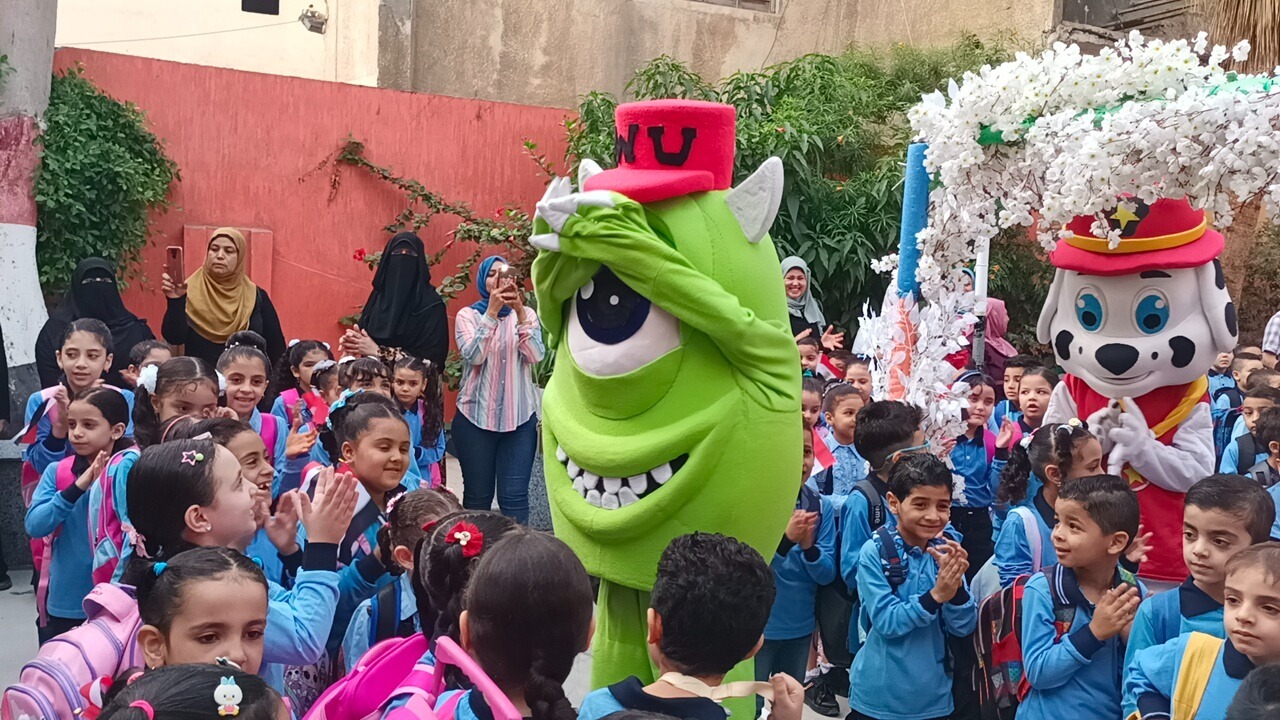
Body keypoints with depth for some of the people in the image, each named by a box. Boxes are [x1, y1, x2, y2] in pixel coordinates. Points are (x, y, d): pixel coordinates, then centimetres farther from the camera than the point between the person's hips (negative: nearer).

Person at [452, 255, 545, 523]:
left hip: (519, 417, 1)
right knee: (478, 496, 4)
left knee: (515, 497, -5)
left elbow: (536, 356, -9)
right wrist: (492, 311, -22)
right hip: (476, 416, -1)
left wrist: (520, 312, -21)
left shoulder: (527, 314, 7)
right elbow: (473, 355, -14)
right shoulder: (468, 315, 3)